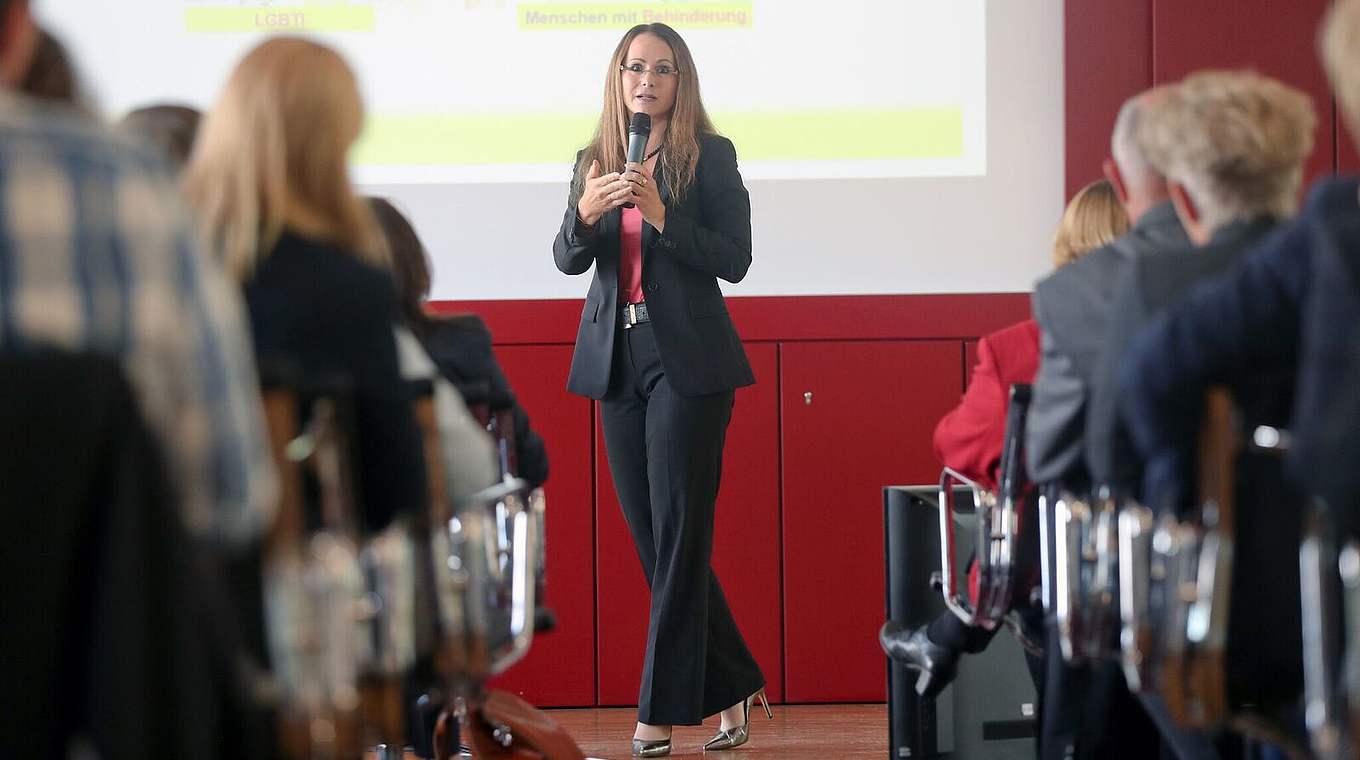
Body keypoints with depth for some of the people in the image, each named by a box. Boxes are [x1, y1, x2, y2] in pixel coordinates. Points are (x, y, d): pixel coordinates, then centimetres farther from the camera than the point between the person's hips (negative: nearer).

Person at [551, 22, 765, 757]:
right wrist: (585, 213, -17)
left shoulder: (710, 156, -2)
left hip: (686, 361, -5)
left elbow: (734, 259, -8)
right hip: (617, 359, 5)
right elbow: (568, 260, 4)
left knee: (677, 537, -4)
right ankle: (731, 688, 20)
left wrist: (662, 216, -21)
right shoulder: (595, 161, 11)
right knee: (651, 538, 8)